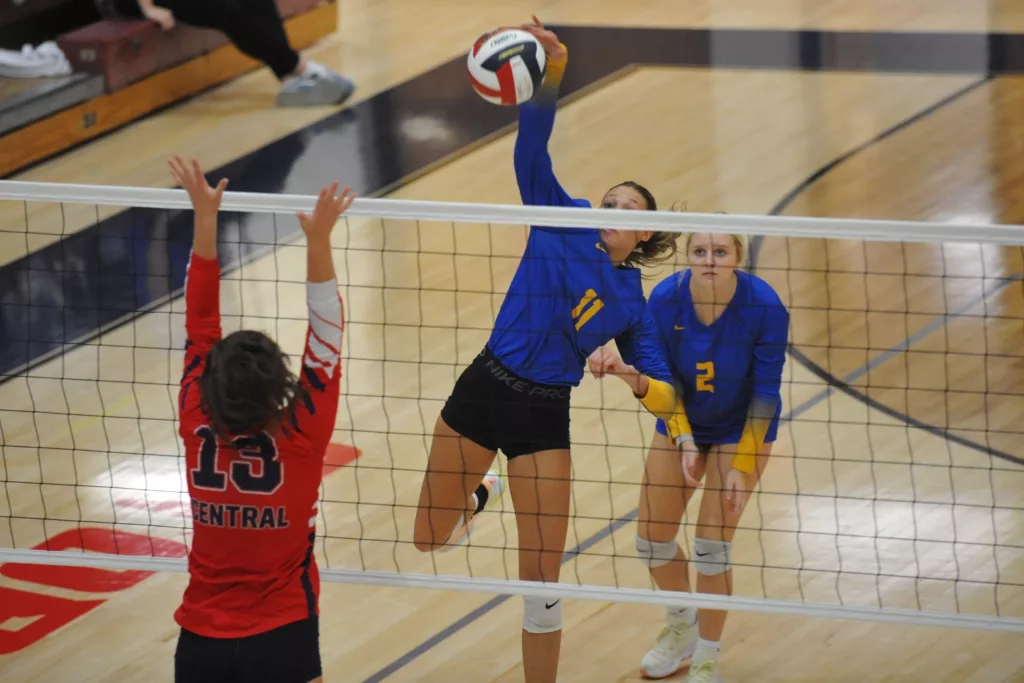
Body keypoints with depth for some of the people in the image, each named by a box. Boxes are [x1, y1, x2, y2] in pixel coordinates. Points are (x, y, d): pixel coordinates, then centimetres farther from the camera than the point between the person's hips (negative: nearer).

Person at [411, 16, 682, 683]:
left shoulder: (632, 303, 5)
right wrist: (552, 70, -28)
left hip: (545, 416, 0)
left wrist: (636, 379, -20)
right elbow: (533, 147, -12)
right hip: (485, 390, 0)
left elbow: (667, 397, 3)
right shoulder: (563, 220, 2)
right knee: (430, 539, 15)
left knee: (542, 576, -4)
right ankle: (479, 494, 51)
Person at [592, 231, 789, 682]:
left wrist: (742, 466, -19)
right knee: (652, 541, 5)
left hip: (741, 428, -3)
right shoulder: (664, 300, -22)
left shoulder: (764, 306, -28)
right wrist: (683, 440, -21)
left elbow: (766, 391, -19)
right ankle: (682, 628, 36)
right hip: (683, 423, 3)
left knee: (711, 546, -10)